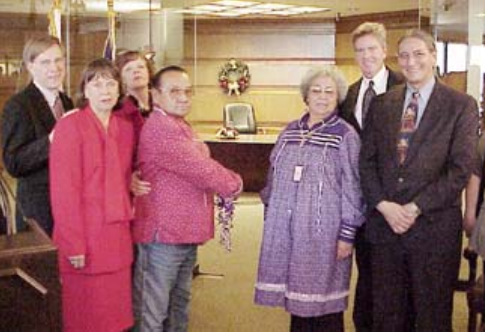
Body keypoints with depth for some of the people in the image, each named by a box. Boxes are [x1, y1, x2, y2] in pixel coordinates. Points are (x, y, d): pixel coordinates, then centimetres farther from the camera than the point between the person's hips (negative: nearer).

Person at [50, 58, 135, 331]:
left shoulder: (126, 128, 9)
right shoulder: (70, 126, -9)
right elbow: (63, 189, -12)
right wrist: (73, 244, -14)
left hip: (118, 236, 5)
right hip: (85, 237, -5)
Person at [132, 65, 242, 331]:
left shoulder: (180, 126, 16)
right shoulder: (159, 128, -17)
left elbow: (196, 169, 17)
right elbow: (199, 168, -18)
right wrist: (234, 184, -3)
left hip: (185, 233, 10)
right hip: (162, 235, -10)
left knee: (179, 304, 20)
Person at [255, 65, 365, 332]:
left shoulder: (345, 135, -6)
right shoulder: (291, 130, 9)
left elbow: (352, 186, -8)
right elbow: (274, 175, 15)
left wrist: (347, 233, -11)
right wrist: (269, 215, 14)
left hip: (323, 230, -4)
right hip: (287, 227, 5)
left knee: (323, 299, 4)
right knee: (297, 294, 13)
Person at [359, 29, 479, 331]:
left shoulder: (461, 105, -2)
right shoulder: (381, 104, 10)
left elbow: (461, 168, -10)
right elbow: (367, 161, 6)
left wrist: (415, 208, -14)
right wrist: (384, 205, -9)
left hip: (434, 226, -3)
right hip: (384, 224, 4)